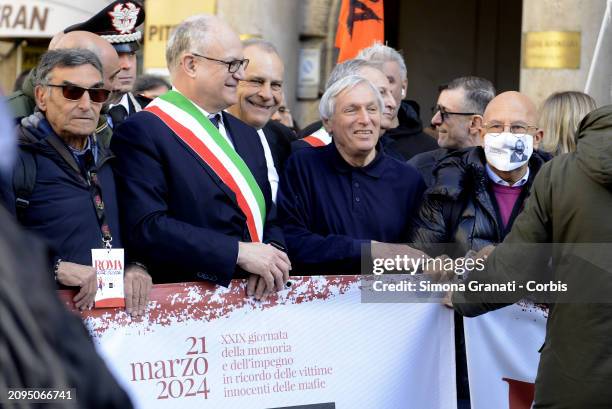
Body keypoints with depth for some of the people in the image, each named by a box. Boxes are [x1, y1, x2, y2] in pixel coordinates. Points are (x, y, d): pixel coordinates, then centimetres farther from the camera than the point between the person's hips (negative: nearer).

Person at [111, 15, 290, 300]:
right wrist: (239, 252, -17)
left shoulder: (245, 135, 18)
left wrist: (273, 251, -3)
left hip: (253, 297, 5)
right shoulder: (142, 132, -6)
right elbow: (146, 228, -15)